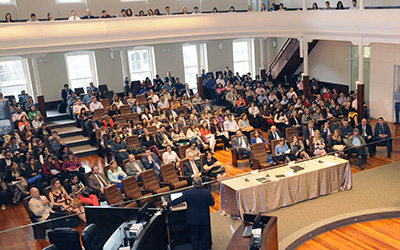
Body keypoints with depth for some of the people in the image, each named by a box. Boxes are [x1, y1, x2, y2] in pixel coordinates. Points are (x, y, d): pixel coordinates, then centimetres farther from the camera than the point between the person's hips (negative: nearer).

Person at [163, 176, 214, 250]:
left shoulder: (187, 193, -16)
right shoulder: (207, 192, -15)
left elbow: (178, 200, -7)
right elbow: (212, 203, -5)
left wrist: (168, 204, 8)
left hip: (193, 219, 0)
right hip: (205, 219, 0)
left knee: (194, 237, 16)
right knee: (205, 236, 18)